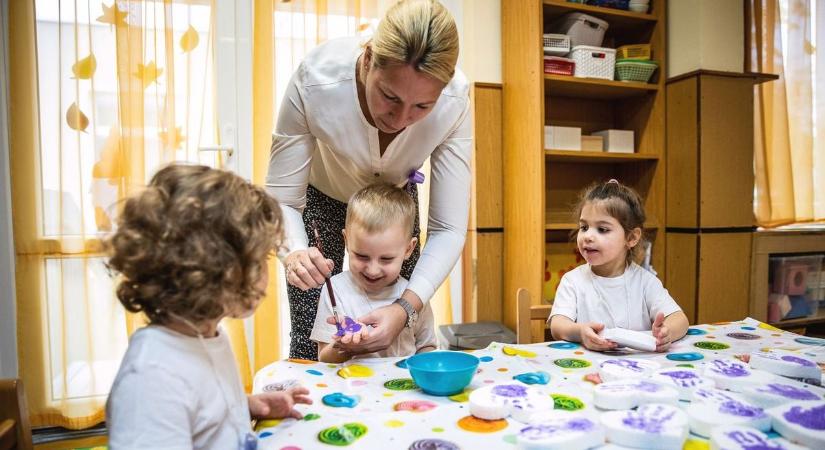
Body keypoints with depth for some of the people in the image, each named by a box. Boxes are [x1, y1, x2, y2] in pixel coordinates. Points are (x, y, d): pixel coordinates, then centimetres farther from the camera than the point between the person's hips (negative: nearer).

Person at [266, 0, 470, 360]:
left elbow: (448, 229, -28)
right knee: (311, 341, -4)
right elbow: (282, 199, -26)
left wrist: (406, 307, -42)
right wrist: (294, 253, -47)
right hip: (321, 193, -1)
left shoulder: (454, 101, -32)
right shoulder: (316, 79, -36)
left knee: (392, 336, 6)